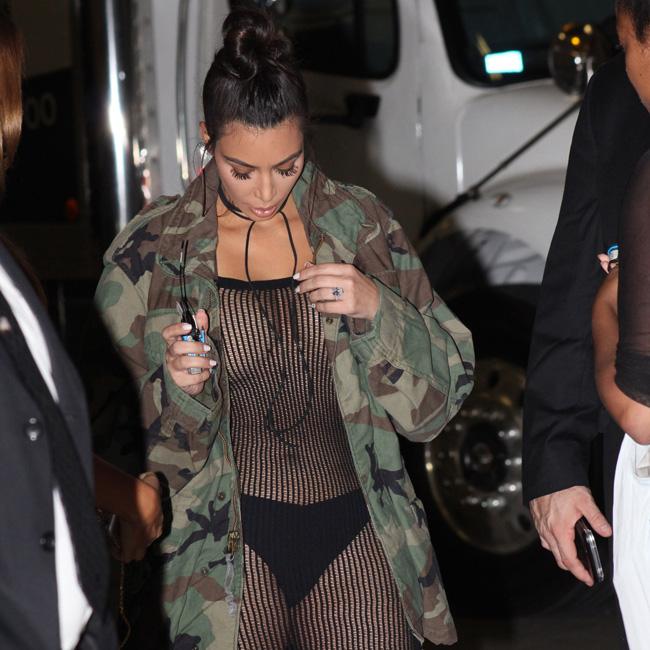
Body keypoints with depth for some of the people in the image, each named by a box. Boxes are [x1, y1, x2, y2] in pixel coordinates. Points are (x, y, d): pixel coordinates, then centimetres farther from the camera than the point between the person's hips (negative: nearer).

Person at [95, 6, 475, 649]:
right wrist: (178, 386, -21)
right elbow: (128, 441, 0)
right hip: (227, 549, -1)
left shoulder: (356, 223, 0)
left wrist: (375, 308, -17)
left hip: (355, 531, 1)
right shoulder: (153, 250, -3)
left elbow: (443, 386, 1)